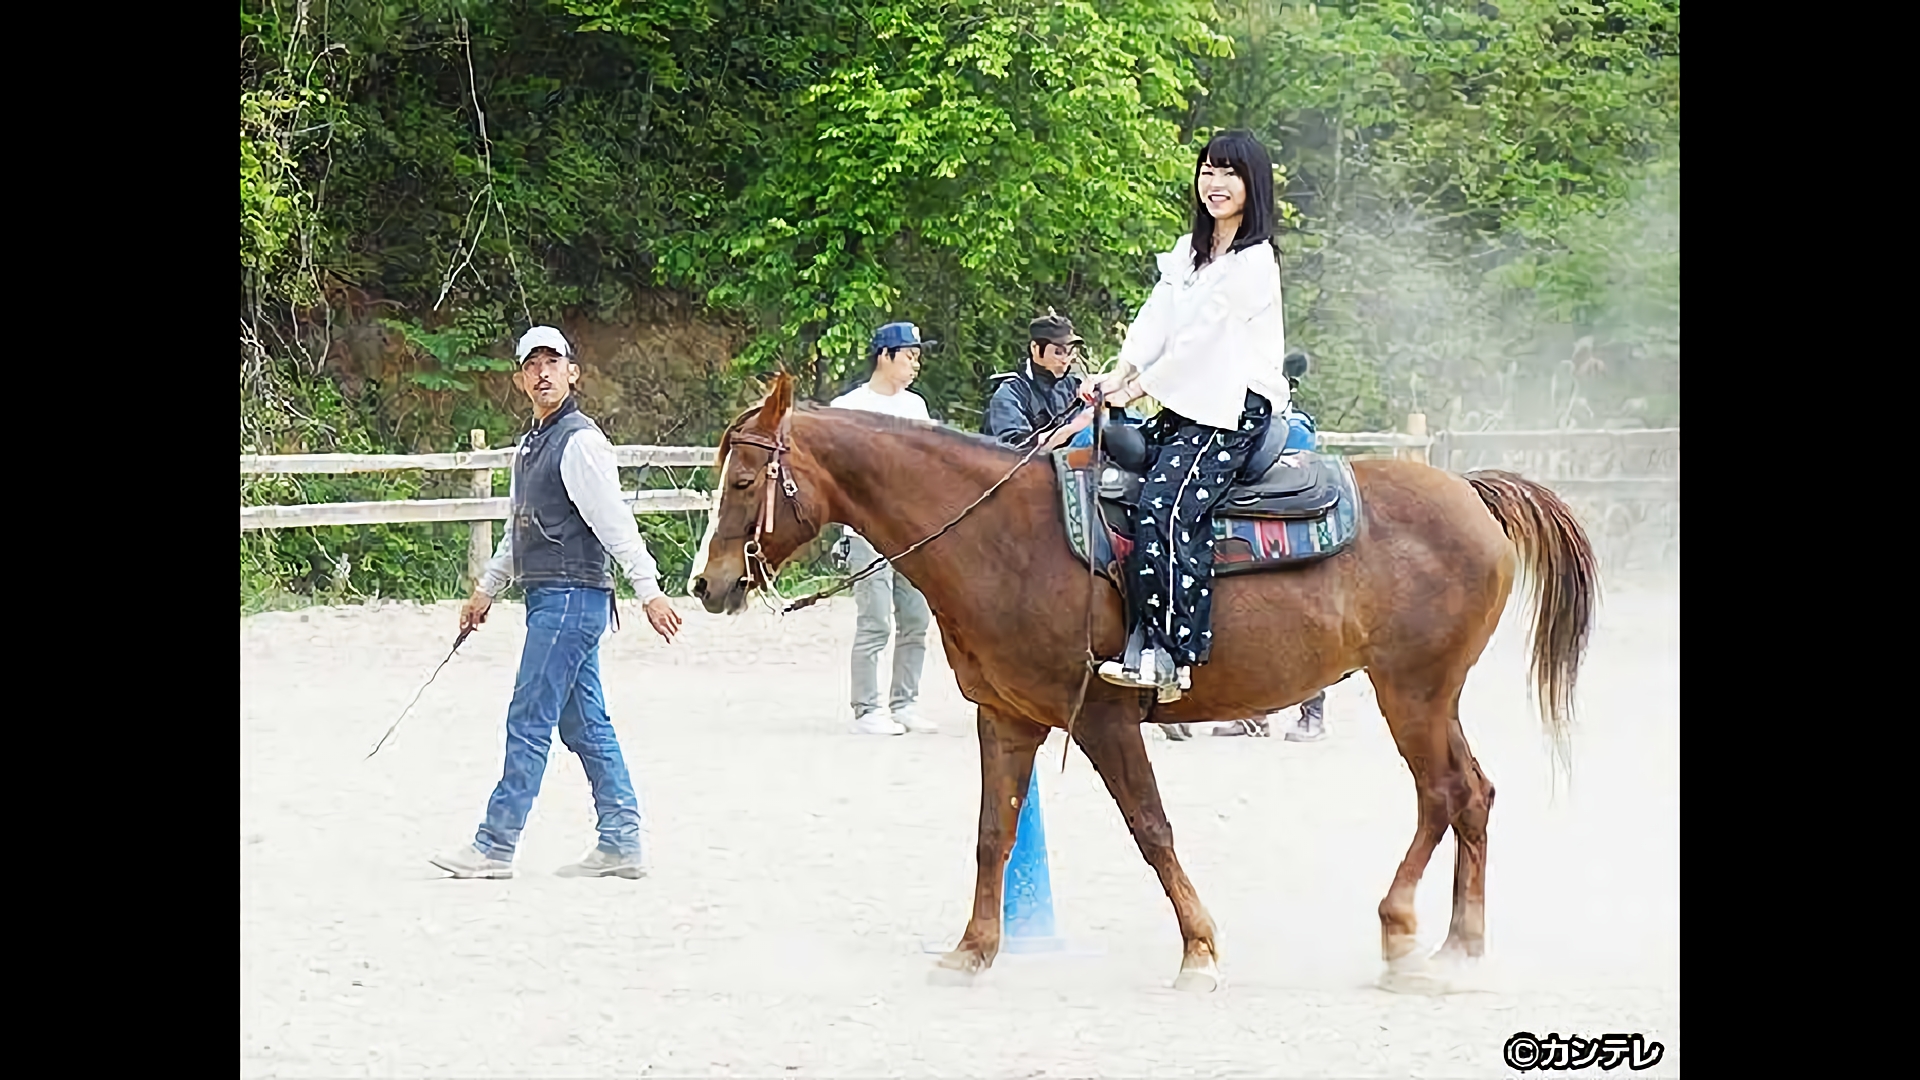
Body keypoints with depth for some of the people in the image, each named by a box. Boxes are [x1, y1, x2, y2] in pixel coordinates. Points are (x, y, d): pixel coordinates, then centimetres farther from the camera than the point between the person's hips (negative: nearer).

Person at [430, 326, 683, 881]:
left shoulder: (580, 441, -12)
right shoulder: (532, 444, 17)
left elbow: (615, 523, -17)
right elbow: (519, 528, 27)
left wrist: (649, 590, -21)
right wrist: (486, 590, 30)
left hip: (571, 597, -10)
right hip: (549, 598, 10)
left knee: (529, 721, -7)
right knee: (584, 725, 9)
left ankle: (495, 847, -4)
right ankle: (621, 844, 11)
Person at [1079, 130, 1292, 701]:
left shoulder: (1254, 262, -9)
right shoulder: (1188, 252, 18)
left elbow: (1199, 339, -11)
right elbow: (1155, 321, 9)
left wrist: (1138, 388, -7)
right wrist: (1118, 375, -6)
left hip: (1234, 413, -9)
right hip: (1183, 407, 9)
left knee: (1164, 507, -27)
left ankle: (1167, 655, -31)